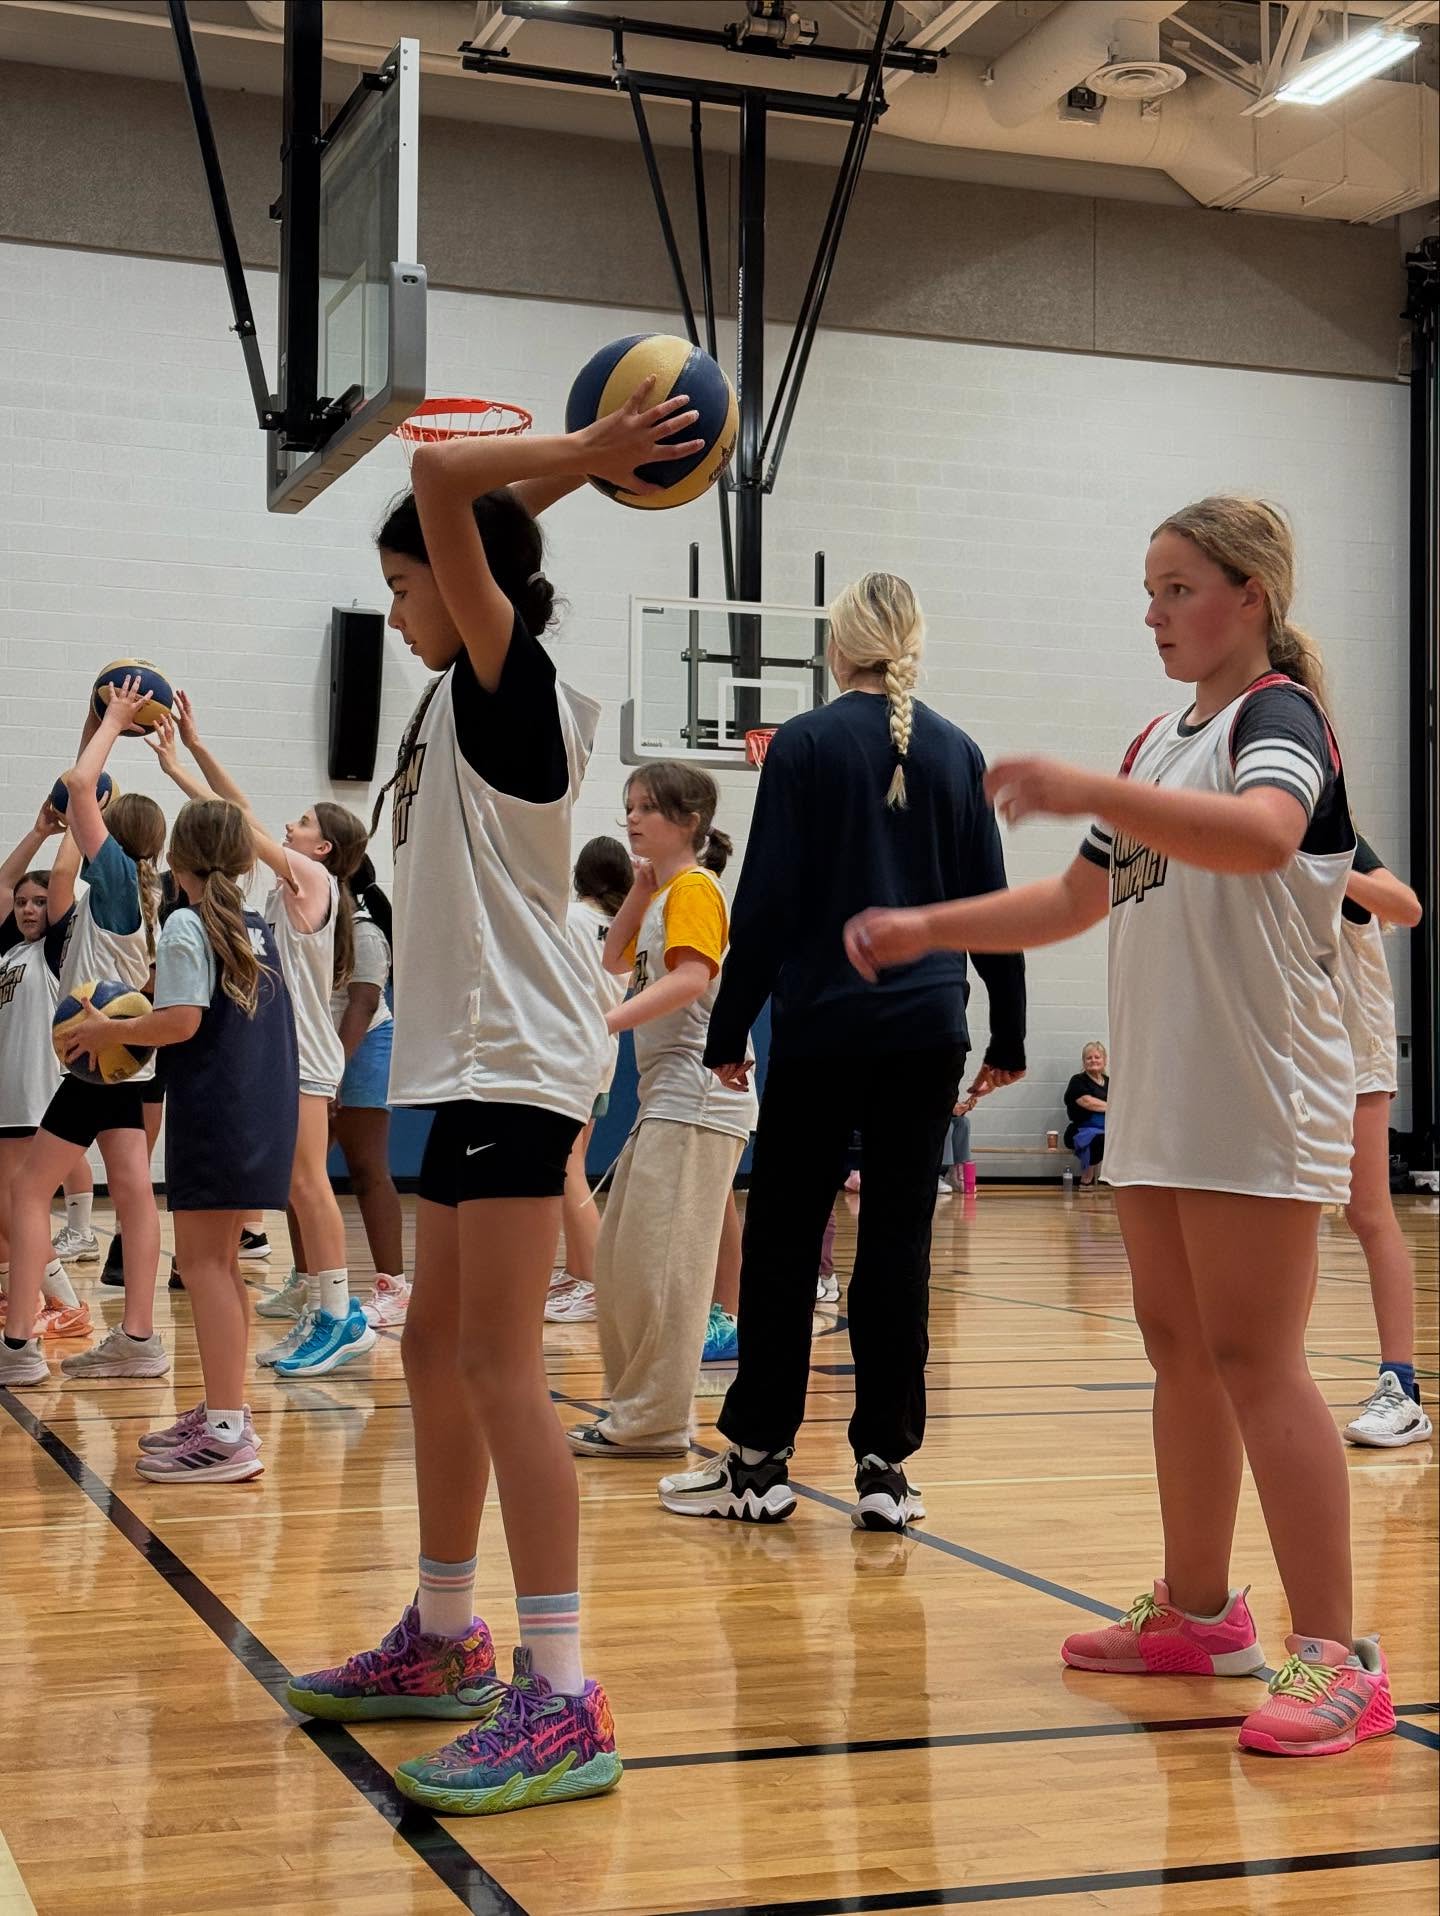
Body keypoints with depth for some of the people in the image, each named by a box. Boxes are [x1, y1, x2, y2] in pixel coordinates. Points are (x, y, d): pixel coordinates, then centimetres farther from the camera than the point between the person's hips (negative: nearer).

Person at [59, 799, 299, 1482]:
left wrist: (107, 1031, -6)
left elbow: (181, 1020, -20)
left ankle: (226, 1434, -11)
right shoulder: (257, 927, 14)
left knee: (203, 1261, -7)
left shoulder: (186, 924, -9)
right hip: (264, 1108, 8)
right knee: (219, 1260, 17)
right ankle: (224, 1409, 23)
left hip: (213, 1110, -8)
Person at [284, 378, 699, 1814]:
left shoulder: (510, 680, -9)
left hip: (515, 1061, -10)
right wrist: (581, 466, 18)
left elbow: (440, 478, -19)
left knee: (499, 1366, -14)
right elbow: (460, 511, 29)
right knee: (435, 1348, 15)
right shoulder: (466, 690, 17)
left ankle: (562, 1703, -14)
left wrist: (582, 455, -10)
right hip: (466, 1055, 10)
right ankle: (444, 1641, 27)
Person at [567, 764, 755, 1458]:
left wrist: (609, 1021, -30)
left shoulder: (694, 888, -9)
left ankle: (652, 1422, -6)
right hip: (665, 1096, 10)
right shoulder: (661, 892, 20)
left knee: (658, 1262, -10)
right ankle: (639, 1408, 18)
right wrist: (639, 888, 13)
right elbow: (617, 961, 24)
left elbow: (691, 977, -22)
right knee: (620, 1261, 12)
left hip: (696, 1098, -10)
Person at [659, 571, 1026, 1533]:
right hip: (927, 1034, 3)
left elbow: (767, 902, -6)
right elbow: (991, 903, 9)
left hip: (820, 1029, -3)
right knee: (899, 1240, 4)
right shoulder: (957, 752, 7)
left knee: (784, 1237, 5)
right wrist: (1008, 1034, 16)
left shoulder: (807, 744, -3)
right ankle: (885, 1466, 6)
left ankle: (761, 1459, 9)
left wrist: (730, 1030, 0)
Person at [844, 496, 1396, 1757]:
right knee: (1178, 1346, 12)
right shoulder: (1164, 741, 18)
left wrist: (1089, 792, -43)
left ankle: (1337, 1658, -8)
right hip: (1161, 1100, 8)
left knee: (1254, 1360, -11)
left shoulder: (1279, 714, -9)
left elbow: (1263, 834, -32)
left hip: (1258, 1103, -8)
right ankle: (1198, 1612, 24)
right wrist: (928, 929, 16)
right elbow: (1079, 900, 24)